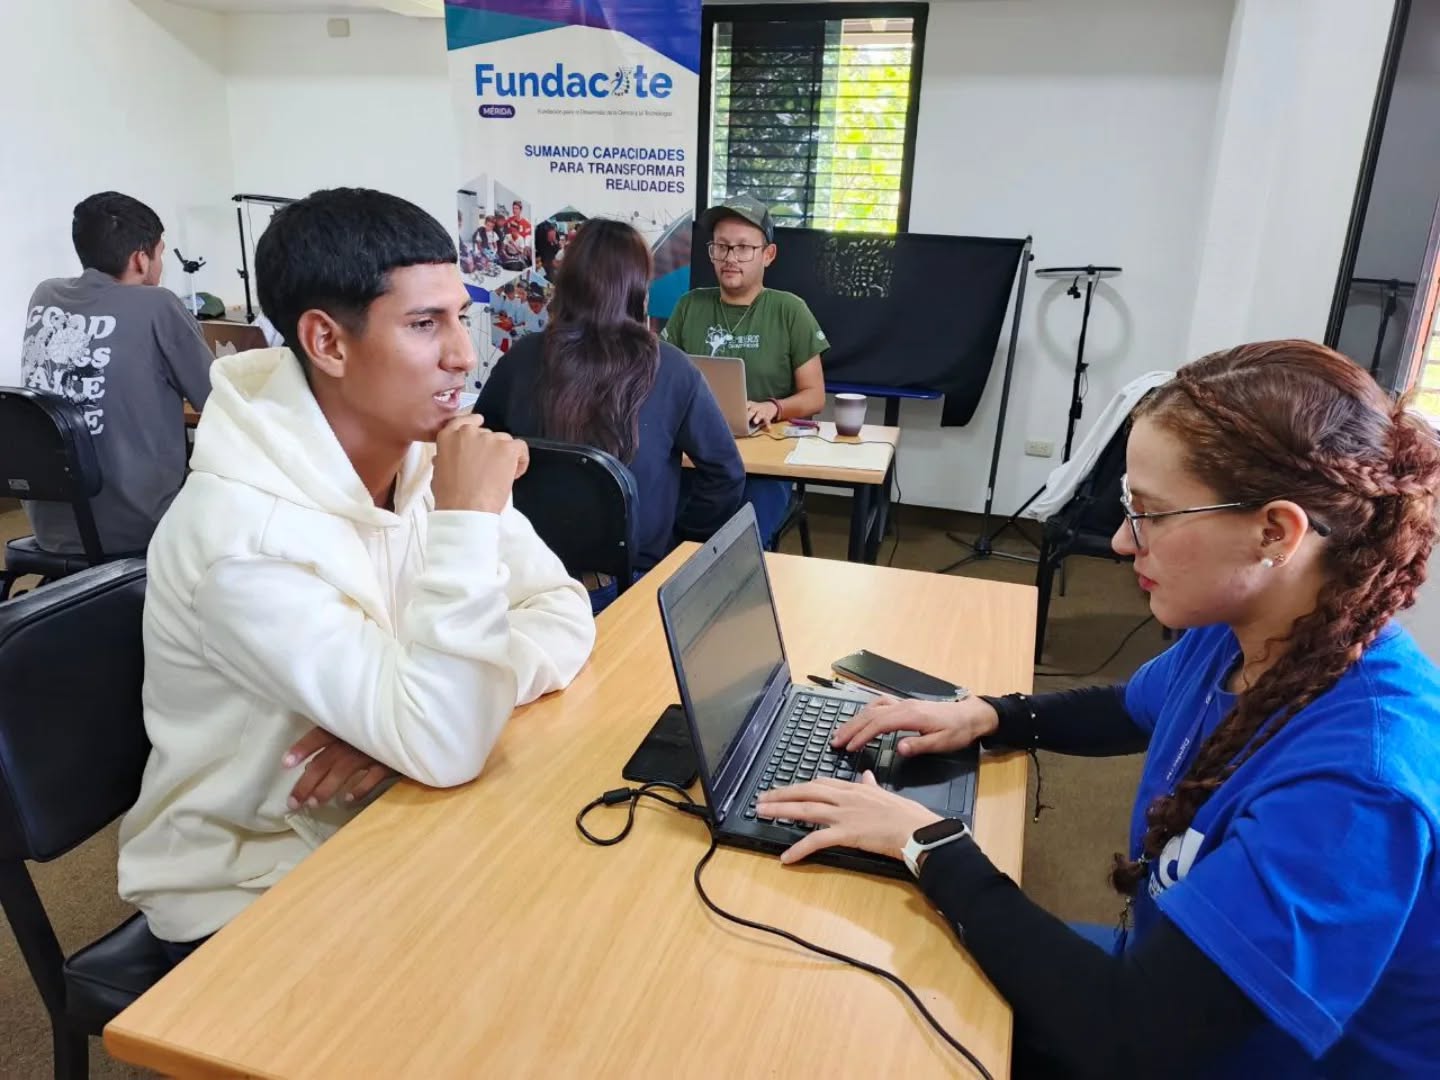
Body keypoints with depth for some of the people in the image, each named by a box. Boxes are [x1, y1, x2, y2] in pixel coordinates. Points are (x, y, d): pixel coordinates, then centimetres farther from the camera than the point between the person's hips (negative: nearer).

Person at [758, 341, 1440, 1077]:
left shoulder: (1357, 782, -36)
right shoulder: (1238, 633, -10)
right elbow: (1130, 712, 13)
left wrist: (928, 843, -27)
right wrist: (985, 716, -3)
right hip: (1169, 987, 6)